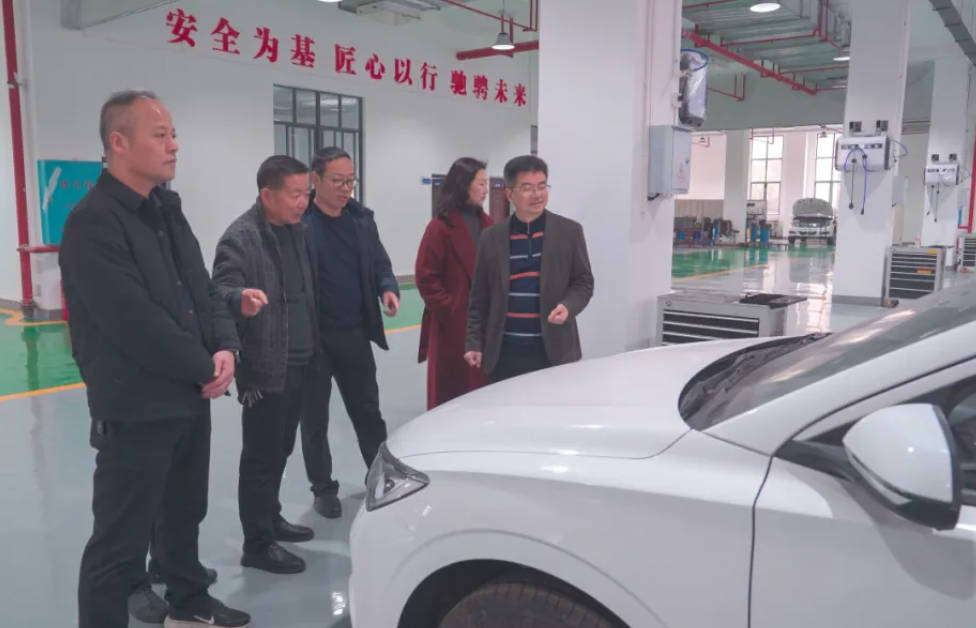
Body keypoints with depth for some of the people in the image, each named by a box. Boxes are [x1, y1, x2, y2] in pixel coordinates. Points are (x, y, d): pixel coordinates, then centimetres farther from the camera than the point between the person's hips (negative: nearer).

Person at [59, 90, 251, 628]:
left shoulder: (167, 212, 10)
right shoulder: (93, 223, -18)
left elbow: (204, 290, 10)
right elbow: (135, 323, -24)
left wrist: (225, 348, -8)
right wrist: (206, 368, -14)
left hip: (190, 399, 9)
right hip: (135, 411, -9)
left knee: (183, 514, 24)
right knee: (120, 541, 3)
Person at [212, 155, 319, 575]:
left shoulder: (298, 230, 11)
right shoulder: (240, 238, -15)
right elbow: (221, 291, -25)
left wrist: (314, 345, 19)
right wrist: (240, 300, -47)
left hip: (300, 363, 8)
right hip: (264, 368, -8)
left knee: (281, 449, 19)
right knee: (261, 455, 2)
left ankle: (271, 518, 36)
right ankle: (257, 543, 13)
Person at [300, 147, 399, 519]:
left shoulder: (362, 217, 5)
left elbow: (379, 263, 12)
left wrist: (388, 288, -9)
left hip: (355, 333, 4)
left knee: (368, 410, 15)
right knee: (315, 418, 10)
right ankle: (323, 488, 25)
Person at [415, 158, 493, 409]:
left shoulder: (487, 225, 9)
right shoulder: (441, 227, -9)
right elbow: (425, 277, -10)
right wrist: (448, 309, -11)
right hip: (453, 325, -6)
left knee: (483, 388, 11)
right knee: (451, 391, 3)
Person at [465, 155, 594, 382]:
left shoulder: (569, 231, 1)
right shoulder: (492, 237, 5)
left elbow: (583, 282, 4)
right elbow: (479, 296, 7)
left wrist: (568, 306, -17)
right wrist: (474, 343, 2)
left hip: (553, 350, -1)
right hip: (504, 352, 1)